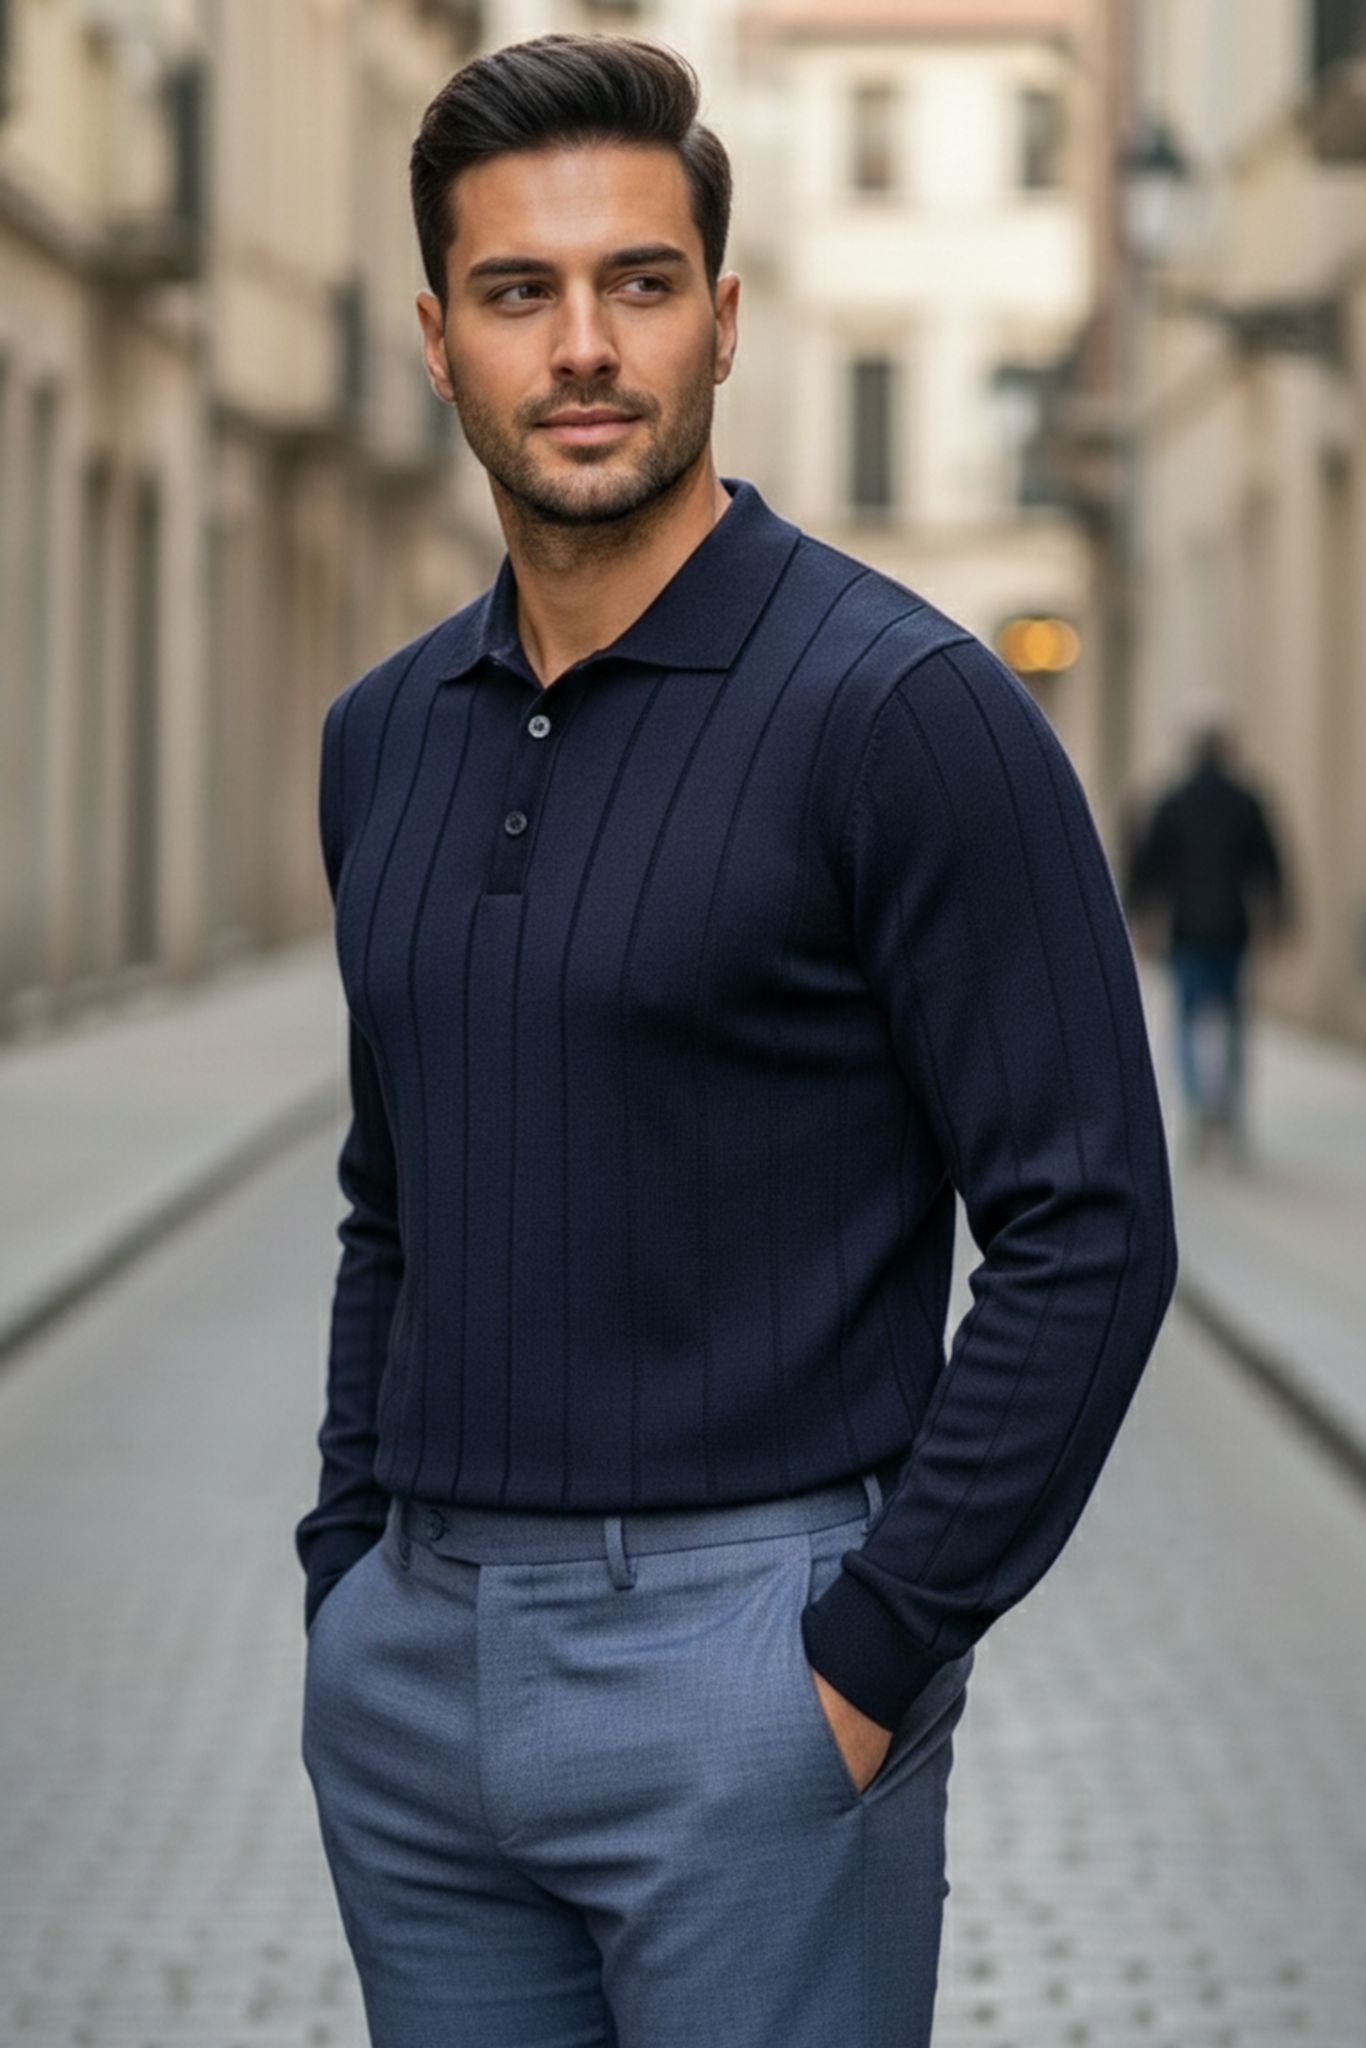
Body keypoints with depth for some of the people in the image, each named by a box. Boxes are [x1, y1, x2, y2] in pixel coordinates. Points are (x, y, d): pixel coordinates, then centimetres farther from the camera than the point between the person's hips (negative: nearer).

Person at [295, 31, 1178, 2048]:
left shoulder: (901, 707, -11)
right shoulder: (385, 736, 9)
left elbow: (1089, 1233, -13)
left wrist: (873, 1658, -14)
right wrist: (349, 1574, 11)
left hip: (735, 1654, -6)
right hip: (409, 1667, 6)